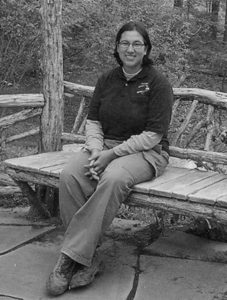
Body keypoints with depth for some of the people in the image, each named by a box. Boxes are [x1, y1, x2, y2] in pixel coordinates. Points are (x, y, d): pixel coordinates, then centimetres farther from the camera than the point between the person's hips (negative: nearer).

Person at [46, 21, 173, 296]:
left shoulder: (157, 84, -6)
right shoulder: (106, 80, 10)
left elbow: (153, 134, -11)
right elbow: (93, 121, 10)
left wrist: (112, 153, -18)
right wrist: (96, 150, -11)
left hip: (146, 152, -4)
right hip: (104, 146, 5)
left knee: (113, 178, -38)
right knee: (69, 175, -26)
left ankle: (72, 257, -30)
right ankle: (86, 260, -23)